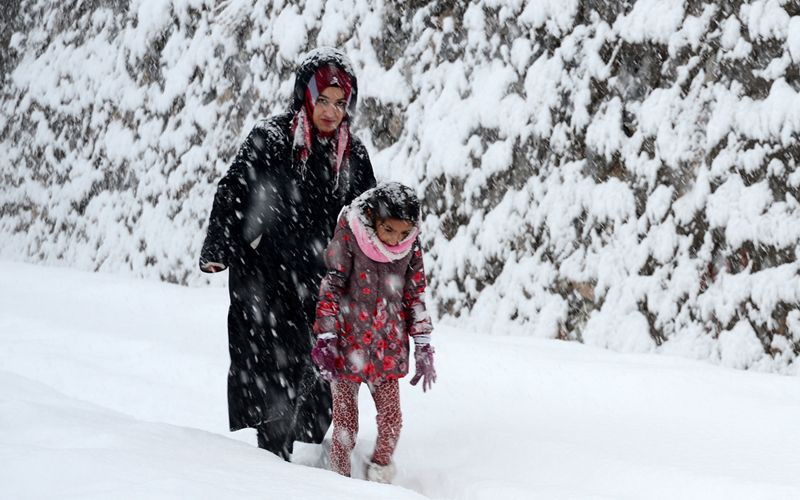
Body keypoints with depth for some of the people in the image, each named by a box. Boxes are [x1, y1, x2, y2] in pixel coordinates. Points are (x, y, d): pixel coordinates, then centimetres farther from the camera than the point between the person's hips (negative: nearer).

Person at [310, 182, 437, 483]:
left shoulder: (410, 244, -2)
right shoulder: (349, 234, -12)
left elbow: (416, 294, 7)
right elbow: (331, 287, -9)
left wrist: (423, 347, 7)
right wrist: (326, 339, -11)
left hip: (388, 348, 3)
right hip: (348, 344, -3)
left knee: (392, 419, 3)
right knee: (345, 422, 2)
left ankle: (379, 479, 22)